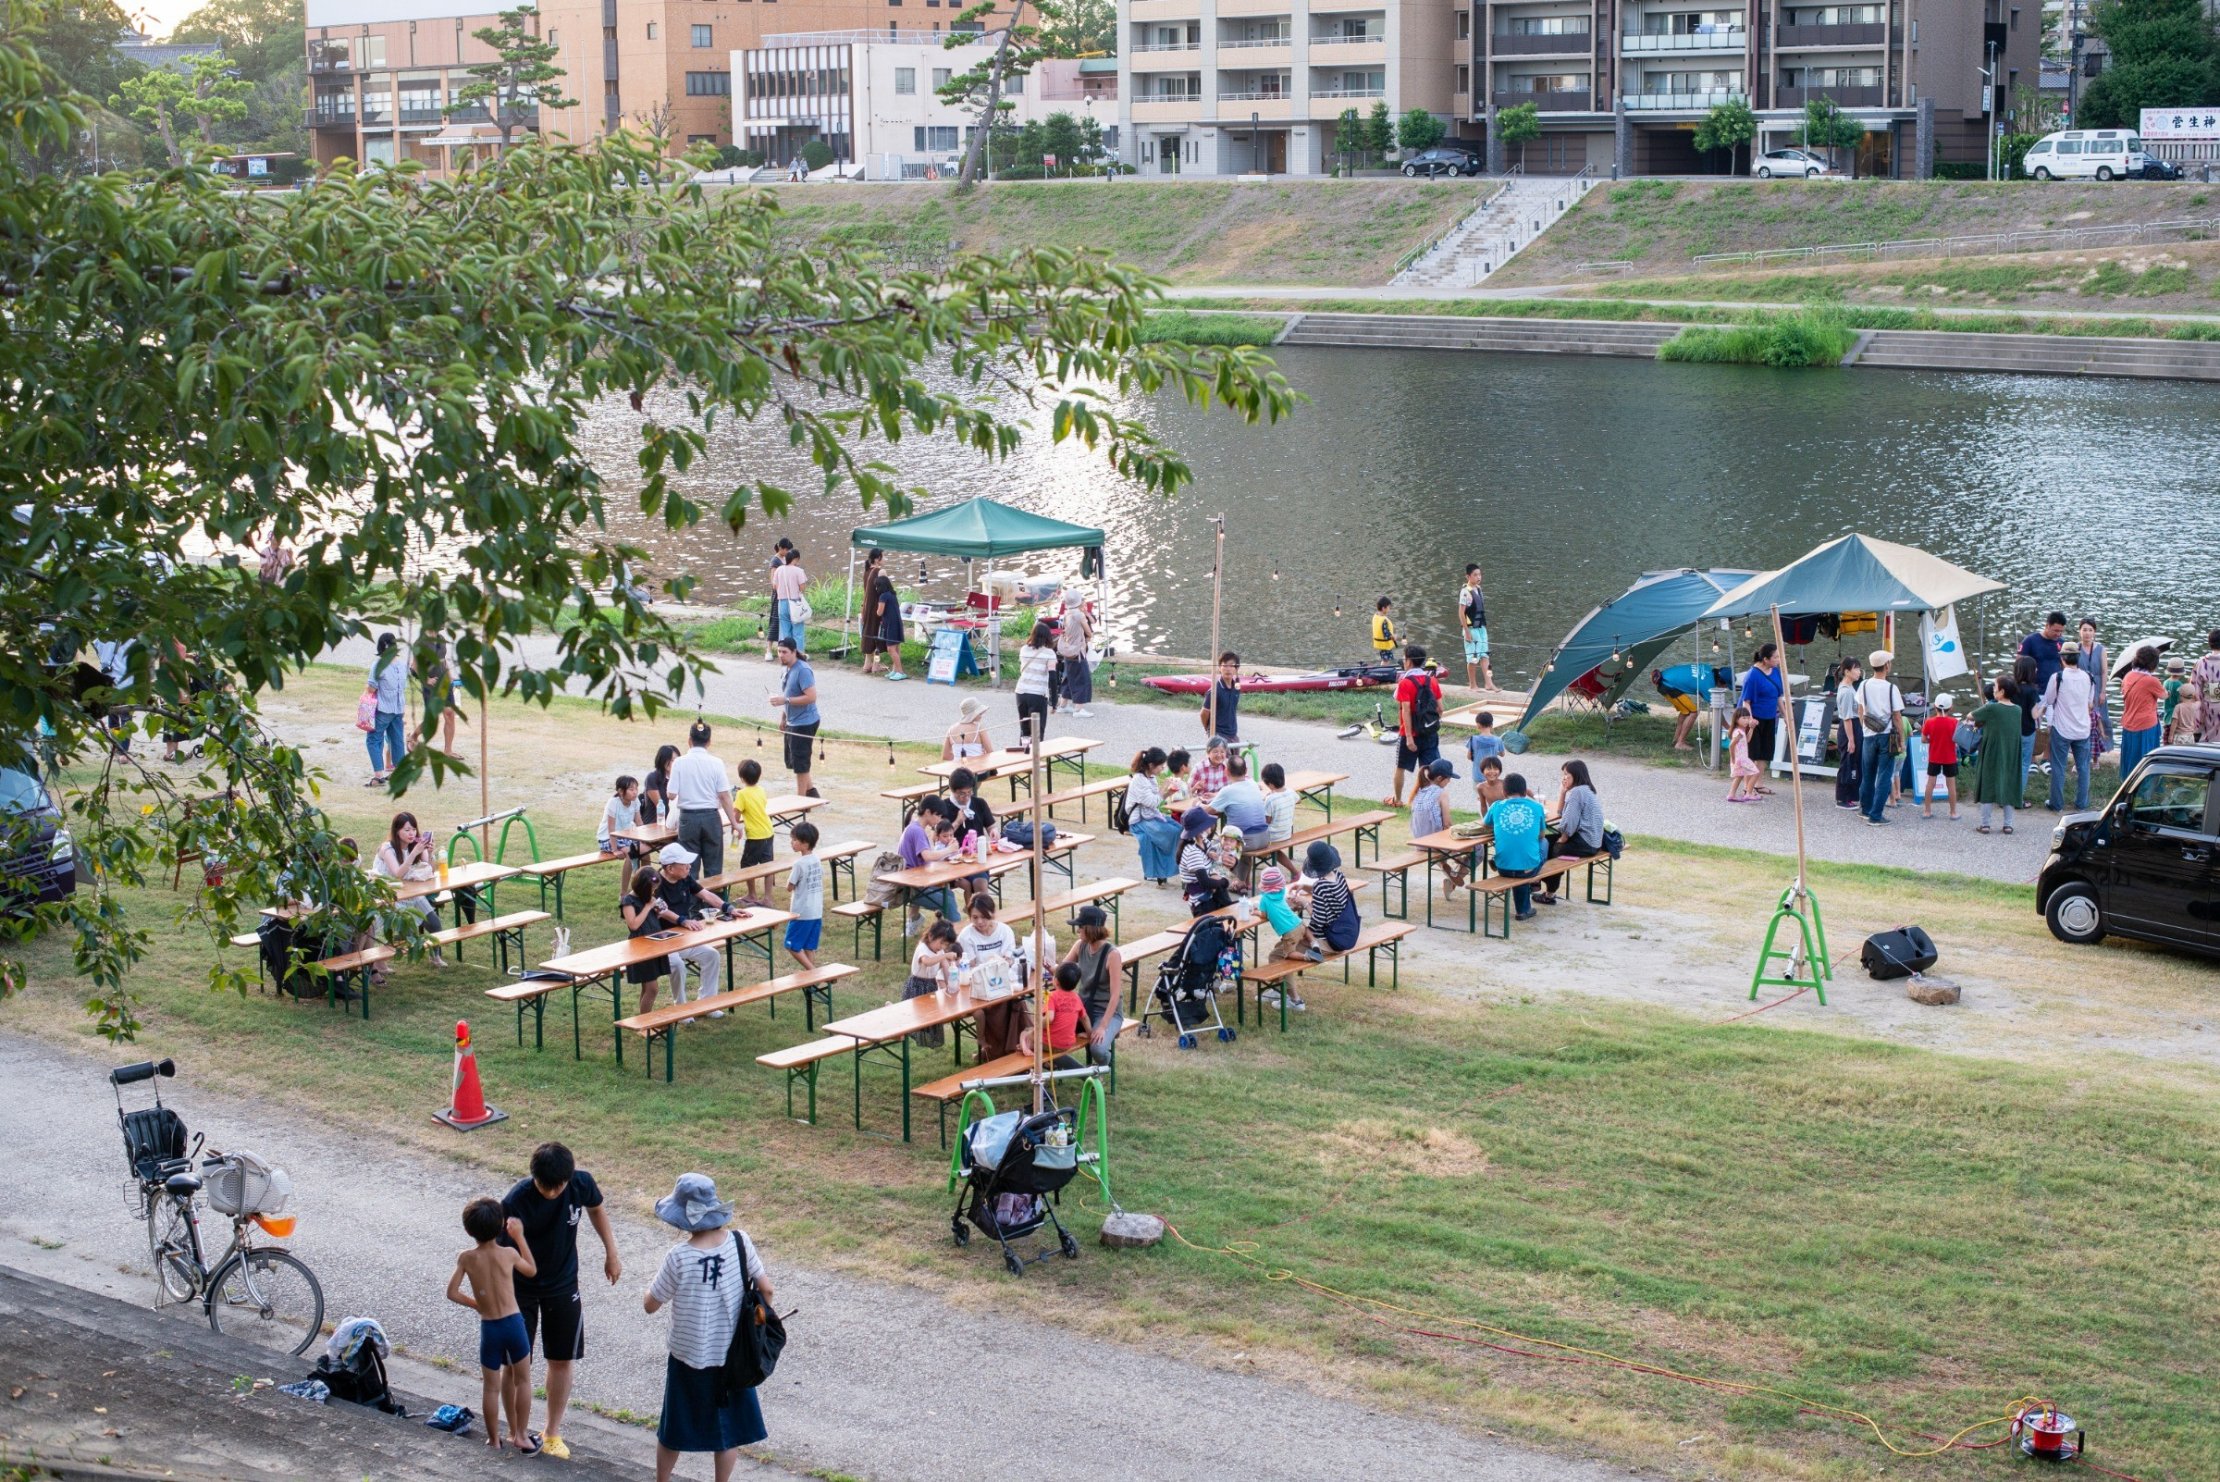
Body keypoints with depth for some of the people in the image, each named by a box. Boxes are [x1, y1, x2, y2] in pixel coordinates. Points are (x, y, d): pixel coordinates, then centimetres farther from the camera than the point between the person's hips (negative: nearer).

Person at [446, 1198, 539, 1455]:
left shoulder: (466, 1258, -6)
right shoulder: (509, 1253, -7)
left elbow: (452, 1292, -5)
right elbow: (531, 1270, 13)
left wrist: (476, 1304, 11)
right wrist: (519, 1237, 16)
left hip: (488, 1328, 1)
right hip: (513, 1323, -1)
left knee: (491, 1386, 11)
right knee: (522, 1380, 15)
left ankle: (494, 1439, 18)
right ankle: (520, 1436, 17)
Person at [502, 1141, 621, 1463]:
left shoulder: (581, 1183, -19)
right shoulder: (515, 1202, -29)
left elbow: (596, 1209, 4)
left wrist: (611, 1253, 9)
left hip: (563, 1286, 3)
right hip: (521, 1289, -3)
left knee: (562, 1361, 12)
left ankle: (553, 1433, 28)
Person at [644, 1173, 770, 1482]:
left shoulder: (679, 1258, -23)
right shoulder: (740, 1242, -14)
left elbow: (650, 1306, -11)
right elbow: (766, 1290, -5)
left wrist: (661, 1282, 5)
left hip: (689, 1359, -2)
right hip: (732, 1356, 2)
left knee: (673, 1431, 18)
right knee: (729, 1427, 18)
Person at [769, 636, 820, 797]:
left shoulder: (802, 670, -20)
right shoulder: (790, 669, 9)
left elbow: (811, 697, -27)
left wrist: (785, 700, -27)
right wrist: (784, 719, 21)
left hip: (804, 723, -10)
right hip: (793, 722, 10)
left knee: (799, 763, -2)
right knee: (792, 761, 17)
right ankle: (811, 792, 28)